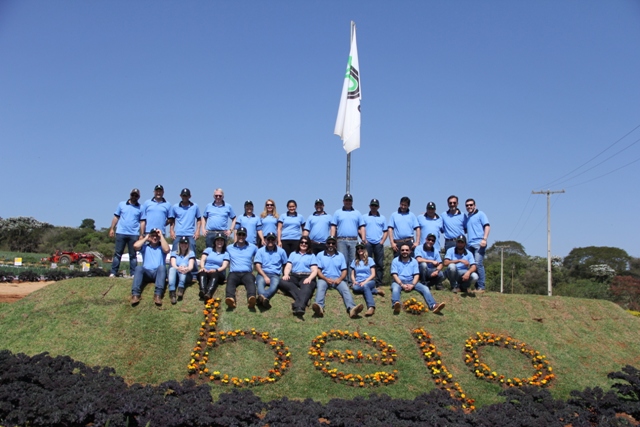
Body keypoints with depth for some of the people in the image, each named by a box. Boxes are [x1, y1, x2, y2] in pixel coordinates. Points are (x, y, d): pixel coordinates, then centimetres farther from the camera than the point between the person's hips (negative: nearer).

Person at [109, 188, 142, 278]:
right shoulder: (121, 204, 10)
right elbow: (116, 217, 11)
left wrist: (141, 235, -1)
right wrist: (112, 228, 3)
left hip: (134, 234, -1)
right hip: (120, 233, 1)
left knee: (133, 255, 4)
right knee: (118, 254, 3)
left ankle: (133, 274, 6)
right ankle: (113, 273, 5)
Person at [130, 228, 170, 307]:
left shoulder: (162, 247, 13)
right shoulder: (145, 246, 15)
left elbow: (166, 250, -12)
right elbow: (135, 246, -6)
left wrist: (161, 235, -4)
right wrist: (145, 238, 9)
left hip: (159, 274, -1)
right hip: (146, 273, 1)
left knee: (162, 267, -33)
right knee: (139, 267, -29)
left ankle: (158, 294, -48)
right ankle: (135, 294, -44)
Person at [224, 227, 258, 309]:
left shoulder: (253, 247, 18)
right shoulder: (229, 248, 21)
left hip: (247, 273, 0)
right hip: (234, 273, 0)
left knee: (251, 282, -37)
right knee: (230, 282, -37)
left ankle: (251, 299, -67)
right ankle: (231, 299, -66)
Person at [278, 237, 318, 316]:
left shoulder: (312, 256, 21)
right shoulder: (293, 254, 27)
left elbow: (314, 270, 8)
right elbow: (288, 266, 14)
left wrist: (309, 278, -15)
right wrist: (286, 274, -10)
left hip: (306, 277, -2)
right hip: (294, 276, 2)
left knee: (307, 288, -39)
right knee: (282, 282, -32)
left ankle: (299, 306, -68)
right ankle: (303, 300, -45)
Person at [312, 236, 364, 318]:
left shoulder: (340, 255, 16)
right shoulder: (320, 255, 11)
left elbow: (344, 271, 10)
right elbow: (318, 270, 2)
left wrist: (340, 279, -12)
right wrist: (326, 279, -16)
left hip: (338, 280, 2)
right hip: (324, 279, -1)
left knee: (346, 289, -30)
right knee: (320, 288, -35)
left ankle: (351, 308, -58)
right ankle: (319, 307, -64)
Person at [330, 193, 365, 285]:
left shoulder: (357, 213, 17)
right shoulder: (338, 213, 14)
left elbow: (362, 227, 13)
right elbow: (333, 227, 8)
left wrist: (363, 239, 1)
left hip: (354, 241, 1)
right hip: (341, 240, -1)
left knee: (353, 261, -1)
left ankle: (352, 281, 1)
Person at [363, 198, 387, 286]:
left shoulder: (382, 218, 16)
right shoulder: (365, 217, 10)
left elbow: (386, 231, 13)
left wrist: (382, 241, -1)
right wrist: (364, 241, -6)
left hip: (379, 244, 2)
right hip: (368, 243, -1)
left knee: (380, 264, 0)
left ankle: (379, 283, 4)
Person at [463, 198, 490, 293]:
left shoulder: (480, 214, 6)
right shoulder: (466, 217, 22)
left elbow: (487, 226, -3)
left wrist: (484, 239, -15)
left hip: (479, 243, -6)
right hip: (469, 244, 6)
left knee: (478, 264, -13)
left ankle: (481, 286, -10)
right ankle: (476, 285, 9)